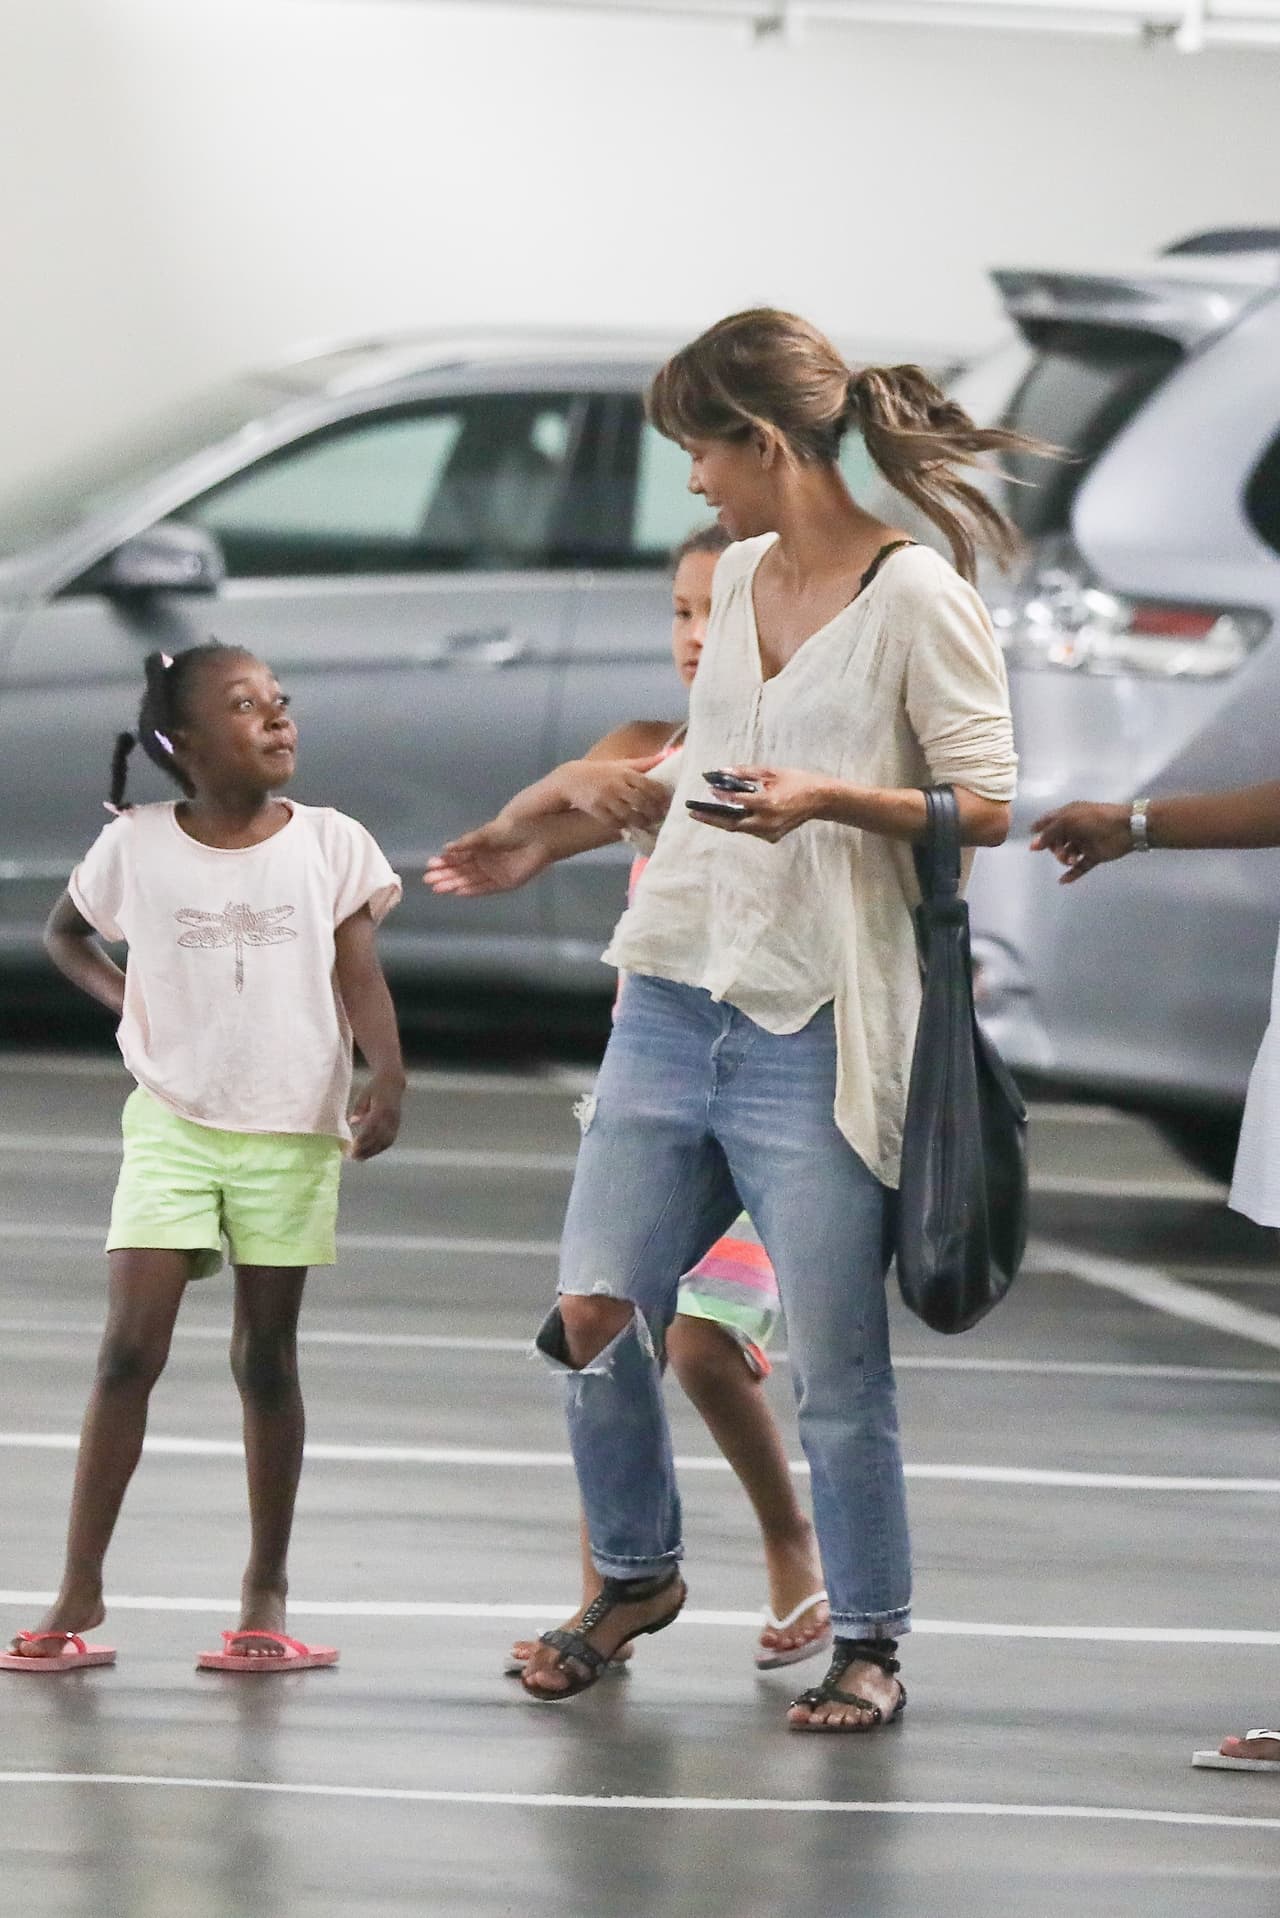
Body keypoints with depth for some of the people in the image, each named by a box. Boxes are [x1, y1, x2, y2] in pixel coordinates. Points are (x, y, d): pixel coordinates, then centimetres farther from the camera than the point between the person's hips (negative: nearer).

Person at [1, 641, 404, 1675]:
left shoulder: (329, 843, -1)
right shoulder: (137, 846, -1)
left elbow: (359, 975, -7)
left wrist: (388, 1082, -23)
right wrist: (122, 995, 0)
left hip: (291, 1130, 0)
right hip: (173, 1124, 0)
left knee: (267, 1358, 6)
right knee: (131, 1348, -7)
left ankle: (267, 1590, 15)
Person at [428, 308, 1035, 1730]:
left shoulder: (915, 596, -8)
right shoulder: (740, 578, 13)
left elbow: (992, 807, -10)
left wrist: (836, 800, -24)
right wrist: (549, 842, 32)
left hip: (818, 1036, -7)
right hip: (673, 1005, 7)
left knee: (834, 1365, -3)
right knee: (593, 1310, 2)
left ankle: (869, 1647, 11)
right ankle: (634, 1573, 25)